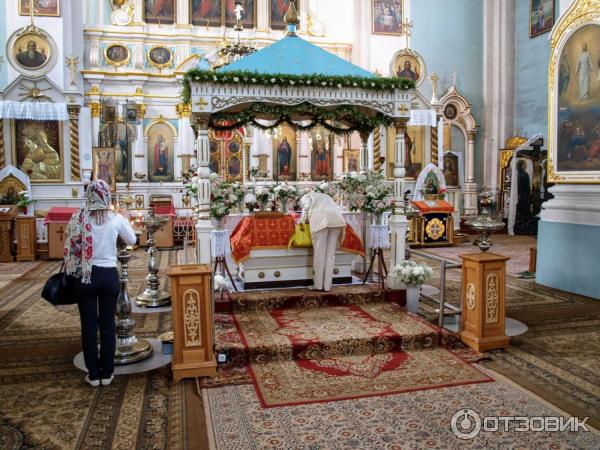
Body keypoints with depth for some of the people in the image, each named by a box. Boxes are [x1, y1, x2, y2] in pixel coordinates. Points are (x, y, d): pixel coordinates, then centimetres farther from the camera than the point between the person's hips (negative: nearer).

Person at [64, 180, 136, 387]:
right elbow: (132, 240, 8)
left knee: (89, 325, 9)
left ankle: (93, 374, 17)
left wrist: (71, 272, 9)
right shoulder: (116, 218, -7)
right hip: (109, 275, 0)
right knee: (107, 325, 9)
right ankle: (107, 373, 17)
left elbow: (69, 247, -4)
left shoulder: (79, 217, -7)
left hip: (85, 275, 0)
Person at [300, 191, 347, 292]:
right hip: (337, 220, 5)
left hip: (321, 220, -5)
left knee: (319, 253, -1)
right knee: (331, 253, 5)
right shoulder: (325, 197, 41)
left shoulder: (306, 197, 24)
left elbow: (306, 210, 4)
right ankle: (327, 286, 4)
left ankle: (318, 285, 0)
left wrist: (303, 222, 19)